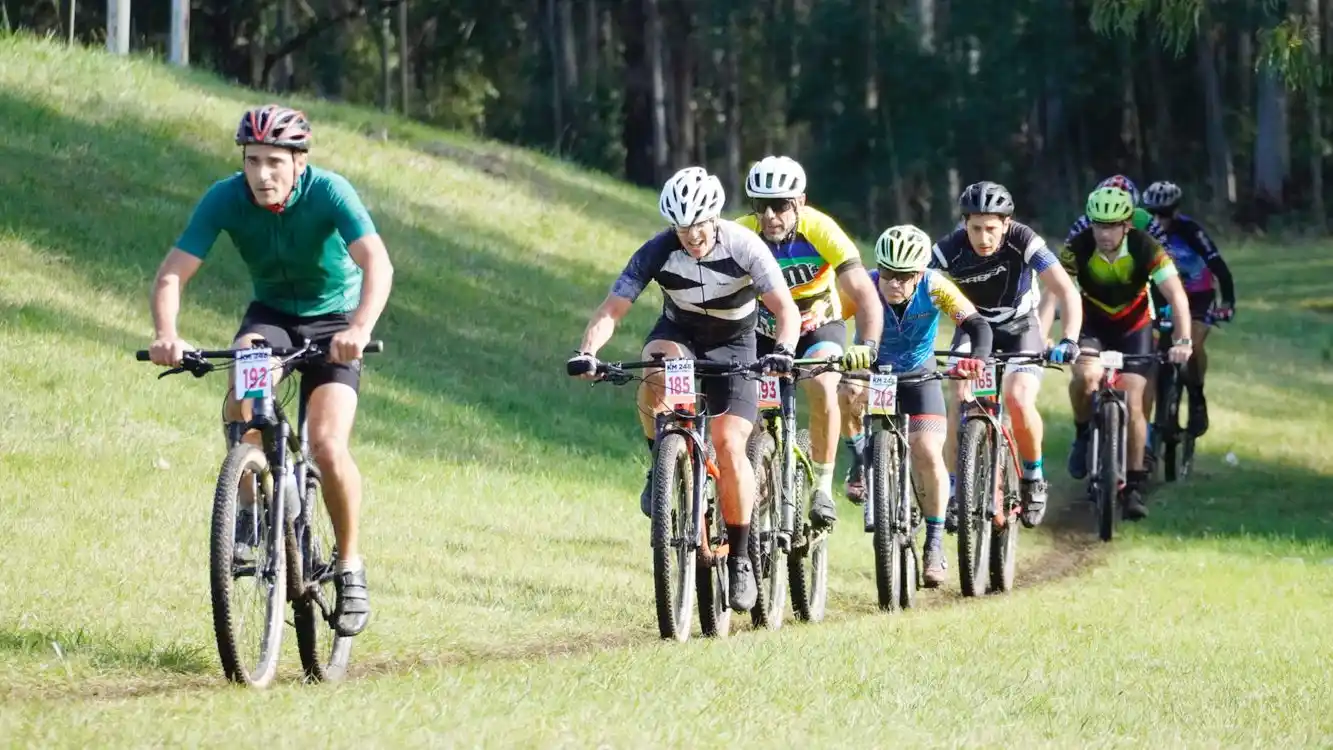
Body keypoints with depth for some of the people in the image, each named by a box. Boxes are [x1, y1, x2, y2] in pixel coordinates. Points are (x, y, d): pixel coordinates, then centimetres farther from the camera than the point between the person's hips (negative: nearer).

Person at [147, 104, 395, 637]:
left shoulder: (329, 193, -27)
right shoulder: (225, 199, -20)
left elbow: (377, 263, -39)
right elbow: (172, 273, -24)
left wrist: (360, 329, -58)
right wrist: (166, 335, -45)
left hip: (333, 319, -2)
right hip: (271, 313, 2)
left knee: (327, 446, -20)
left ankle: (351, 567, 2)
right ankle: (252, 501, -13)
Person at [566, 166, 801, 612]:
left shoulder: (743, 248, -24)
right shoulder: (658, 252, -22)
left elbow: (785, 309, -29)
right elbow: (612, 309, -26)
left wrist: (783, 350, -50)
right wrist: (586, 353, -44)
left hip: (732, 345, -1)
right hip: (679, 334, 1)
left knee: (730, 446, -17)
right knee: (658, 363, -37)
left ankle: (740, 559, -4)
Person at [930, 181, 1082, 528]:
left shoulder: (1024, 242, -28)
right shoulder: (950, 249, -25)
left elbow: (1067, 292, -32)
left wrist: (1069, 340, -46)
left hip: (1019, 327, -1)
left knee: (1019, 399, -23)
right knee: (959, 402, -19)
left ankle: (1033, 477, 1)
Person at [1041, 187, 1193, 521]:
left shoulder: (1145, 248, -25)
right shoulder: (1078, 249, -25)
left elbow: (1176, 295, -29)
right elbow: (1052, 294, -30)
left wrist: (1183, 340, -43)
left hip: (1134, 327, 0)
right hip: (1092, 324, 0)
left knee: (1132, 401, -11)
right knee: (1086, 375, -30)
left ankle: (1134, 486, -1)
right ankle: (1083, 434, 0)